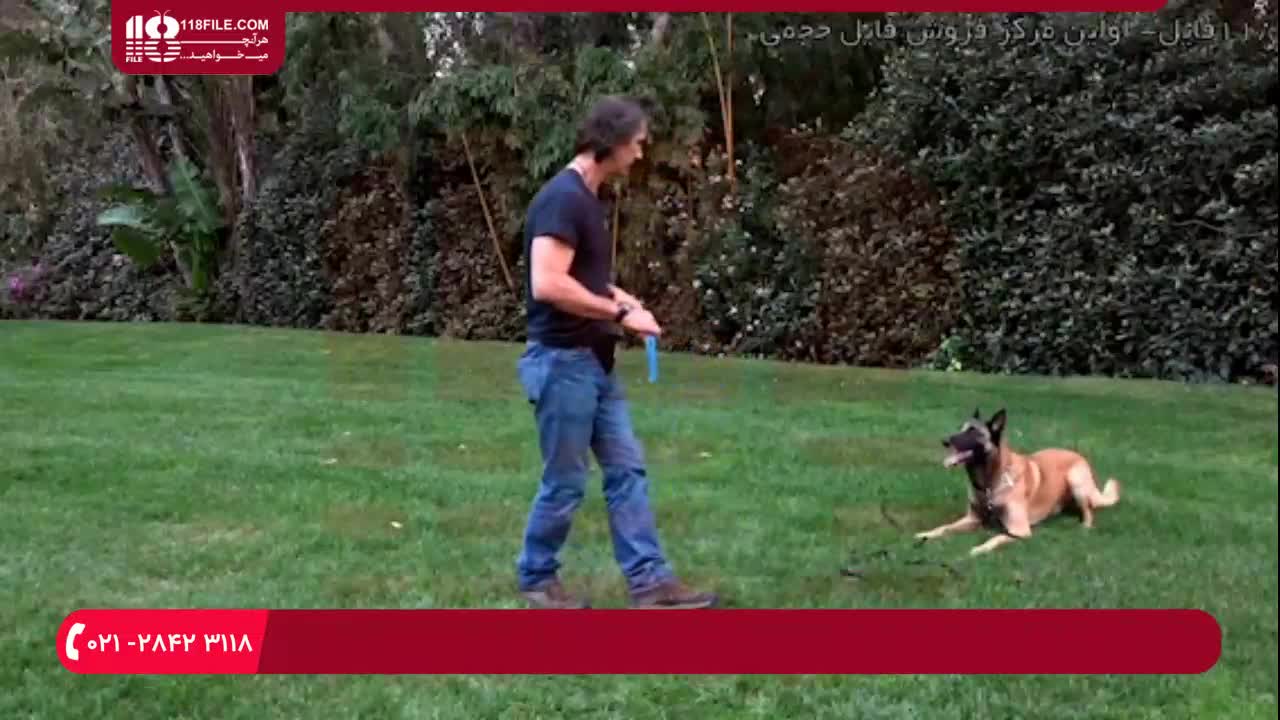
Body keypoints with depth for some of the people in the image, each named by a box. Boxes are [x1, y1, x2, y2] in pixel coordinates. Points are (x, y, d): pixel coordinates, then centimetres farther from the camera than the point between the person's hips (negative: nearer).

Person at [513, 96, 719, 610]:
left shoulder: (588, 199, 12)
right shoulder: (562, 198, -19)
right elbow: (547, 285, -28)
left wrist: (619, 298, 8)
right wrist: (619, 312, -19)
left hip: (595, 363, 10)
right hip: (562, 362, -10)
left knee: (627, 471, 9)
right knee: (565, 483, 3)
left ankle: (649, 581, 13)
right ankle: (536, 579, 21)